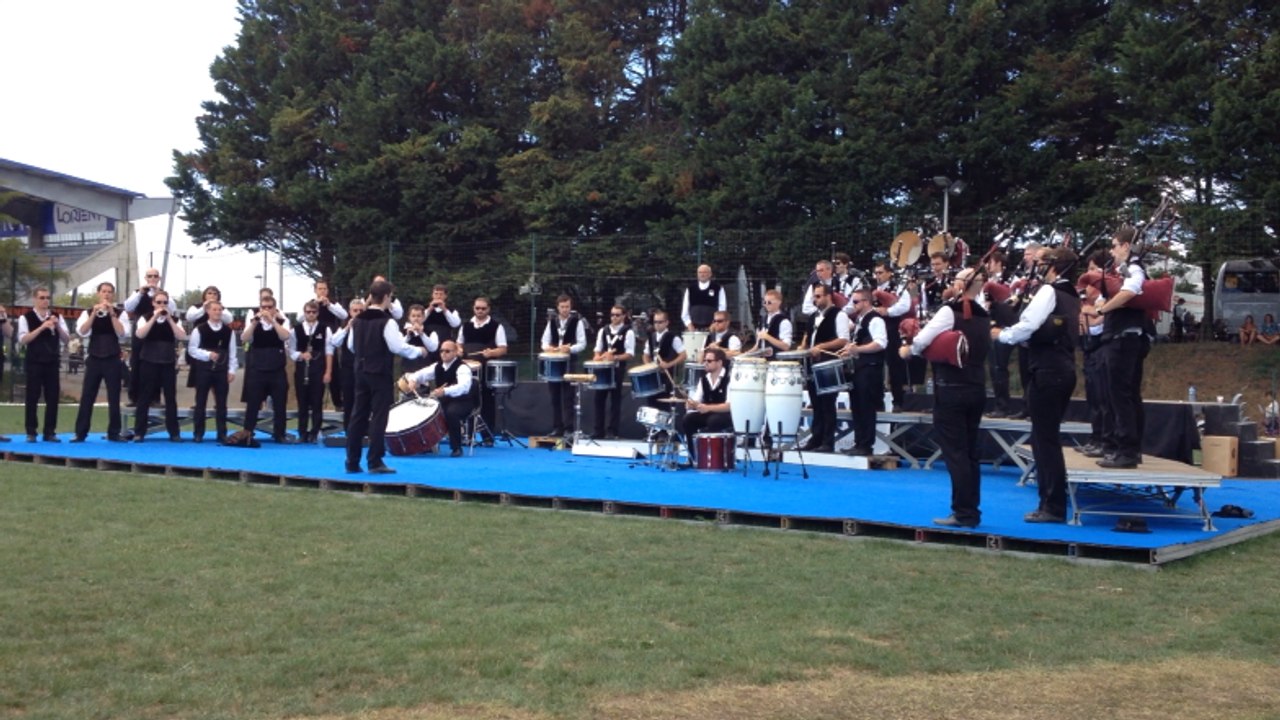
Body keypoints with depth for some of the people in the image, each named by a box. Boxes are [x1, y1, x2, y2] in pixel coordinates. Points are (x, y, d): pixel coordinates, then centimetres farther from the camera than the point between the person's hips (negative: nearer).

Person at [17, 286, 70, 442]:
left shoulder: (57, 317, 9)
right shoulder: (26, 317, -1)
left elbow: (66, 339, 5)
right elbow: (23, 339, -12)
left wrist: (57, 326, -13)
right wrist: (42, 327, -20)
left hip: (53, 362, 3)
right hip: (34, 362, -3)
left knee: (53, 397, 3)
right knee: (32, 397, 0)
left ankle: (50, 432, 10)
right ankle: (31, 432, 6)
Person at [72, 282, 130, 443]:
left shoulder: (120, 313, 3)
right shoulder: (88, 313, 5)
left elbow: (122, 334, -11)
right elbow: (81, 332, -10)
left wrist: (112, 314, -15)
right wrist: (94, 313, -16)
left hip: (112, 360, 0)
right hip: (94, 359, 0)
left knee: (114, 398, 3)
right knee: (87, 396, 1)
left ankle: (113, 433, 10)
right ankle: (80, 433, 6)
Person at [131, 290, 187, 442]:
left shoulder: (174, 320, 7)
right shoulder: (146, 318, 3)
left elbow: (182, 337, -10)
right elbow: (140, 334, -15)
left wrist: (169, 319, -14)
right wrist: (154, 317, -18)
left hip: (169, 363, 2)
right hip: (149, 362, -2)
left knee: (171, 398, 4)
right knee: (145, 397, 1)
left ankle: (174, 433, 10)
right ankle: (139, 432, 7)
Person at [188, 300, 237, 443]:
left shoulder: (228, 330, 5)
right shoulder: (199, 329, -3)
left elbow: (232, 351, 6)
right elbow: (192, 349, -5)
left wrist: (232, 370, 0)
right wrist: (208, 354, -18)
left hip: (222, 370, 2)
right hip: (204, 369, -2)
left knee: (221, 403, 6)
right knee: (201, 402, 4)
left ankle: (222, 433, 12)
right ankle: (198, 433, 11)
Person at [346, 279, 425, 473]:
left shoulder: (357, 319, 7)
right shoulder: (386, 321, -14)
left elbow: (351, 346, 15)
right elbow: (398, 347, -19)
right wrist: (418, 351, -5)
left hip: (361, 372, 7)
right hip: (380, 374, -7)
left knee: (358, 415, 9)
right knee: (378, 417, -2)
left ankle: (352, 461, 11)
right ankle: (375, 462, -3)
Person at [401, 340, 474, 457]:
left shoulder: (462, 368, -18)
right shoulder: (437, 366, 6)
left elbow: (464, 386, -37)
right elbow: (421, 374, 1)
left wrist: (445, 391, -53)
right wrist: (413, 380, -25)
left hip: (461, 402, -7)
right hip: (442, 401, 7)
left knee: (451, 413, -38)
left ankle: (456, 448, -21)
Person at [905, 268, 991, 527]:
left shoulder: (949, 311, -12)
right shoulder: (983, 317, 9)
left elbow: (921, 341, -19)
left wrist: (908, 350, 4)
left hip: (951, 389, -7)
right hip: (976, 389, 7)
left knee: (954, 451, -2)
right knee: (970, 451, 12)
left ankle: (964, 513, -3)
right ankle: (972, 511, 16)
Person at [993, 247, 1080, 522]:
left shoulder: (1048, 291, -9)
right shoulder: (1072, 296, 17)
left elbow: (1028, 325, -20)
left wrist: (1001, 335, -3)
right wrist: (1027, 340, 14)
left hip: (1047, 370, -9)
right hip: (1065, 369, 9)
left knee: (1045, 438, -5)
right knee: (1048, 437, 14)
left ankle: (1053, 507, -3)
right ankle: (1053, 501, 18)